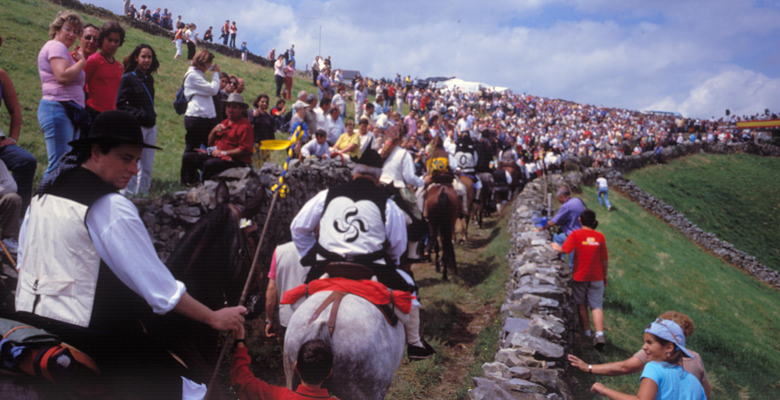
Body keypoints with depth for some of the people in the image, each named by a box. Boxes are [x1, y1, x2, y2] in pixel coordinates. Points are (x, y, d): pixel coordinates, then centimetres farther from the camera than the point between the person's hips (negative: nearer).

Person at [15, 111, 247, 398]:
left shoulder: (44, 192, 10)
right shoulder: (110, 207, -17)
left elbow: (23, 260, 18)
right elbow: (156, 284, -17)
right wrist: (214, 318, -11)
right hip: (78, 332, -9)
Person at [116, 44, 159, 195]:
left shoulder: (149, 79, 15)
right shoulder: (128, 78, -4)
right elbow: (120, 104, -9)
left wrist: (152, 115, 10)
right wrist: (139, 114, -17)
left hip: (151, 126, 7)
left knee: (147, 166, 7)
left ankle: (143, 193, 14)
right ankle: (130, 195, -1)